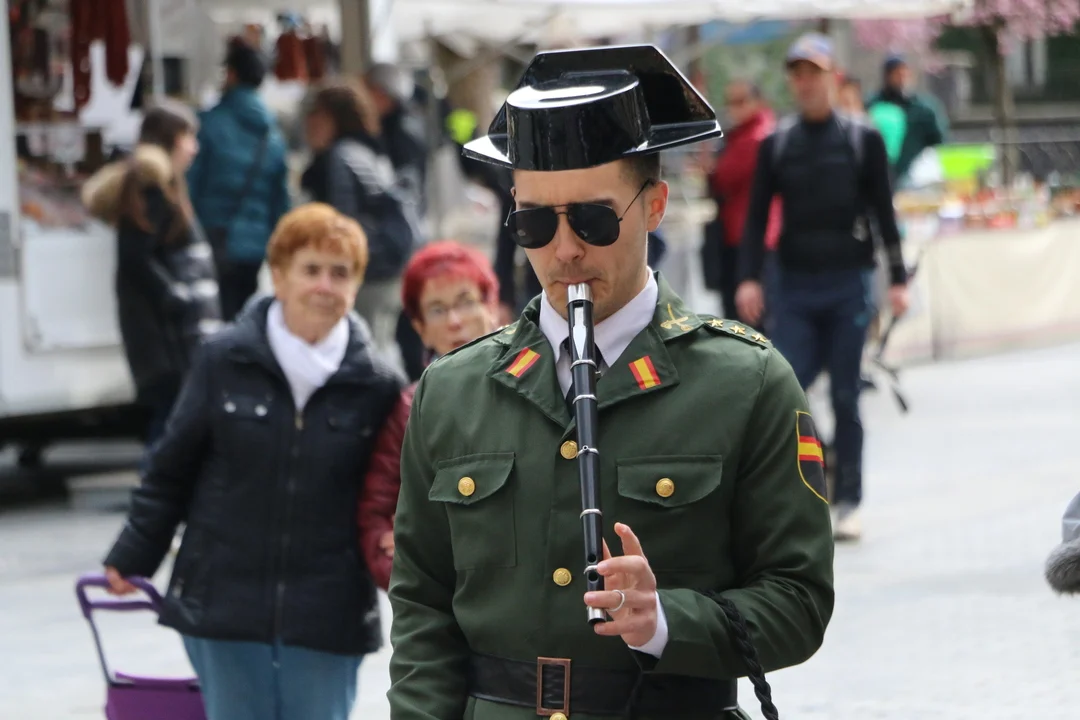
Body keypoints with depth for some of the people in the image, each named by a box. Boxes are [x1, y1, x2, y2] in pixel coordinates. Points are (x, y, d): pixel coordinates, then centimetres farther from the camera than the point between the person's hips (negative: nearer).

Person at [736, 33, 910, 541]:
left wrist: (897, 279, 2)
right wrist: (749, 278, -7)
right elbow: (758, 215, 5)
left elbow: (884, 214, 5)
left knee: (845, 395, 1)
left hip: (848, 284, -1)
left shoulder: (863, 141, 2)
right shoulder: (775, 146, 6)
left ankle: (847, 501, 9)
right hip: (795, 285, 1)